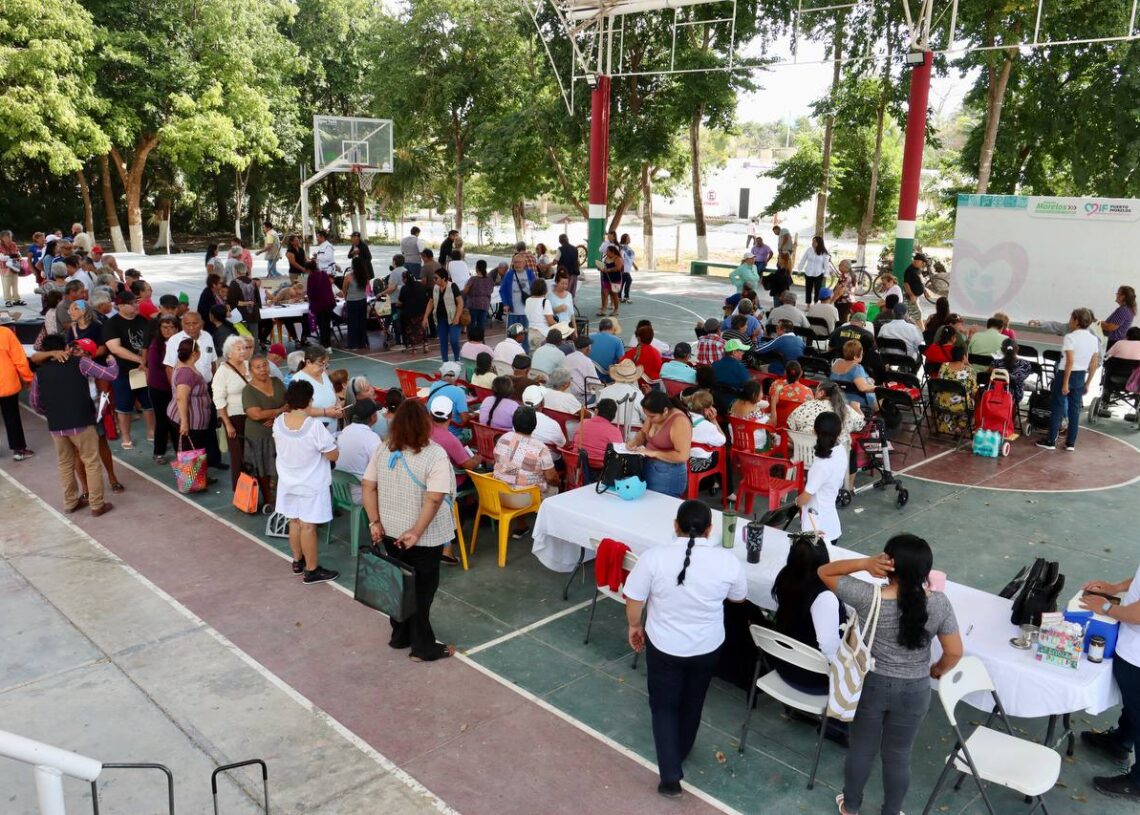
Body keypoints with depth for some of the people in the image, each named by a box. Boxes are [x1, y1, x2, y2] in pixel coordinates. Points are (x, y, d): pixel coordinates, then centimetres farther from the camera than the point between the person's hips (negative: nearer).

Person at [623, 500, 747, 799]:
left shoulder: (654, 556, -21)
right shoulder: (728, 560, -17)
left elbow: (634, 600, -11)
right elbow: (739, 598, 1)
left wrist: (634, 626, 8)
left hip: (663, 646, -2)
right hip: (707, 648, 2)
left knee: (664, 706, 16)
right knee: (692, 702, 25)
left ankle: (670, 776, 11)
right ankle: (680, 753, 46)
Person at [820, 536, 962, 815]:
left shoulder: (868, 598, -24)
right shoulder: (939, 604, -19)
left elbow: (824, 572, -12)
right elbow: (954, 652, -8)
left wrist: (865, 563, -24)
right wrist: (937, 670, 12)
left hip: (871, 685, -1)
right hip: (914, 692, 1)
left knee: (861, 749, 21)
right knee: (898, 756, 21)